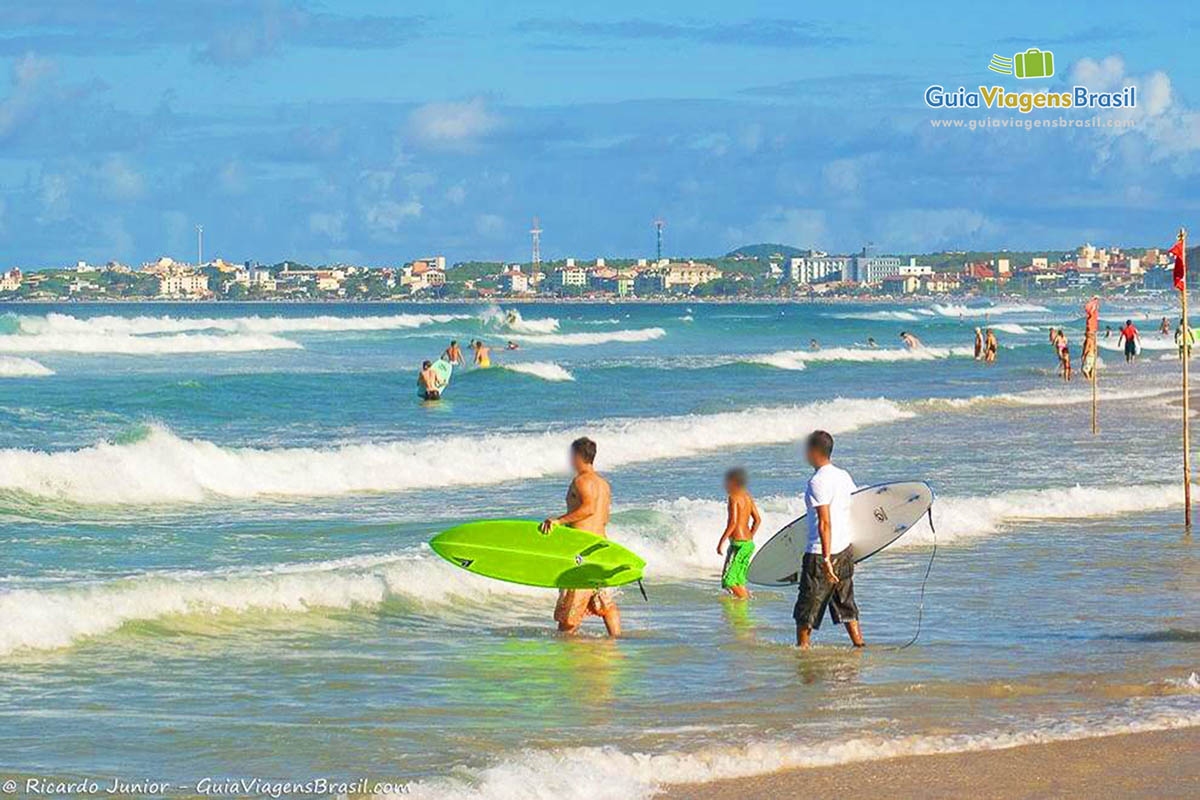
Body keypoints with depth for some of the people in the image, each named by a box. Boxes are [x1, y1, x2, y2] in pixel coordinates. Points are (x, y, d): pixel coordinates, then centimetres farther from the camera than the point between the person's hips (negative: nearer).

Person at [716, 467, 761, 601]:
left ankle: (745, 598, -11)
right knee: (739, 579, 15)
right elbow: (757, 520, 16)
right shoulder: (748, 497, 12)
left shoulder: (733, 498, -12)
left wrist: (721, 541, -15)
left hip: (738, 543, -9)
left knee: (728, 580, -6)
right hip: (749, 543, 9)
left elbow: (733, 522, -19)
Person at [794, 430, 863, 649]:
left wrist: (826, 560, -24)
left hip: (821, 553, -8)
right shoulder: (844, 476, 7)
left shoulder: (818, 482, -18)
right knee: (845, 604, 14)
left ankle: (802, 647, 8)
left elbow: (825, 523, -23)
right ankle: (859, 646, 12)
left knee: (806, 608, 3)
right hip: (846, 549, 8)